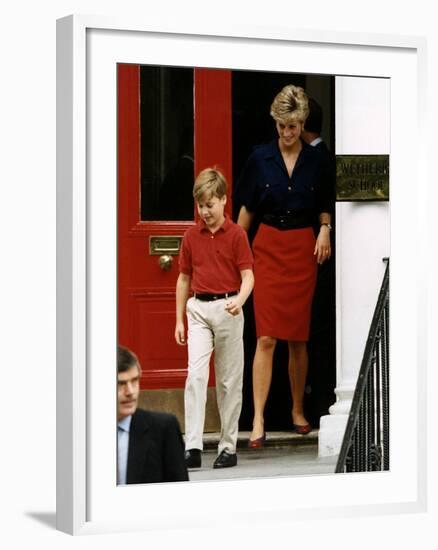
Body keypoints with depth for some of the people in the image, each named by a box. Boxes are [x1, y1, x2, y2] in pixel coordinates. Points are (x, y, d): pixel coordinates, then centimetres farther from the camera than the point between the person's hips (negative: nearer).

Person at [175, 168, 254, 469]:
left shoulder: (236, 234, -4)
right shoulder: (192, 236, 7)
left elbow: (248, 276, -7)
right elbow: (184, 278, 14)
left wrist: (239, 300, -27)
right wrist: (179, 319, 12)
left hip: (228, 309, -2)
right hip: (198, 309, 2)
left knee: (229, 381, 5)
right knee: (195, 374, -11)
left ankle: (228, 447, 14)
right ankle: (193, 447, -16)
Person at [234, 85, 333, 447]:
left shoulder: (315, 160, 2)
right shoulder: (260, 158, -1)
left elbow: (324, 206, 14)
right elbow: (247, 208, 7)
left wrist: (325, 229, -6)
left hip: (303, 250, 1)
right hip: (268, 249, -1)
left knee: (299, 337, 7)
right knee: (266, 338, -9)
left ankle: (298, 411, 22)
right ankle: (258, 421, -10)